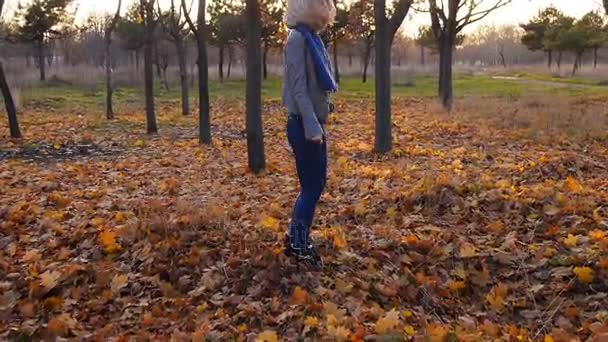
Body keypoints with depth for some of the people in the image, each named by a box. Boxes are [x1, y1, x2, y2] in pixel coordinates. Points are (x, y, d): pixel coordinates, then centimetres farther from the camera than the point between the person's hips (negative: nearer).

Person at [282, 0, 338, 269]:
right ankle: (299, 246, 14)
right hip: (304, 126, -9)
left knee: (316, 184, 15)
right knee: (311, 187, 0)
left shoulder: (312, 39, 12)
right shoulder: (298, 38, -15)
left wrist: (318, 124, 17)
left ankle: (296, 239, 28)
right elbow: (298, 88, -21)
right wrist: (312, 127, -24)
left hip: (314, 124, 9)